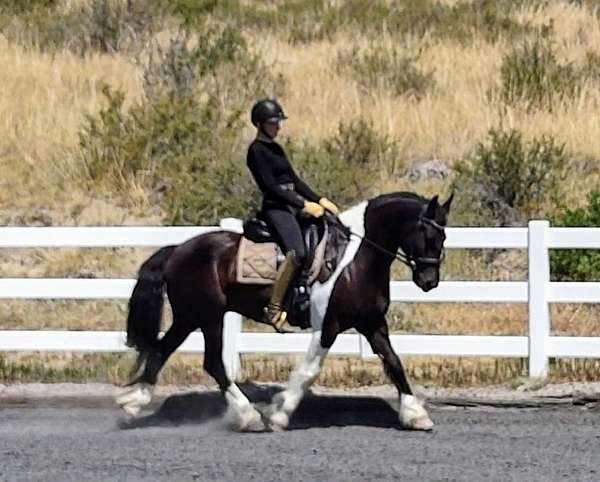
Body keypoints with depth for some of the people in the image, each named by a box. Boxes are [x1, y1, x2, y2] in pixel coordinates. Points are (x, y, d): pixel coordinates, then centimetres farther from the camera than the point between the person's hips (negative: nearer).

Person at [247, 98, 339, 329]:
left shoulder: (276, 149, 20)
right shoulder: (257, 150, -7)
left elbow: (294, 180, 22)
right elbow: (270, 186, -15)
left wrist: (319, 200, 10)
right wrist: (304, 205, -18)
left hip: (292, 205, 10)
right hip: (275, 208, -10)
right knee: (297, 253, -29)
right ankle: (273, 309, -29)